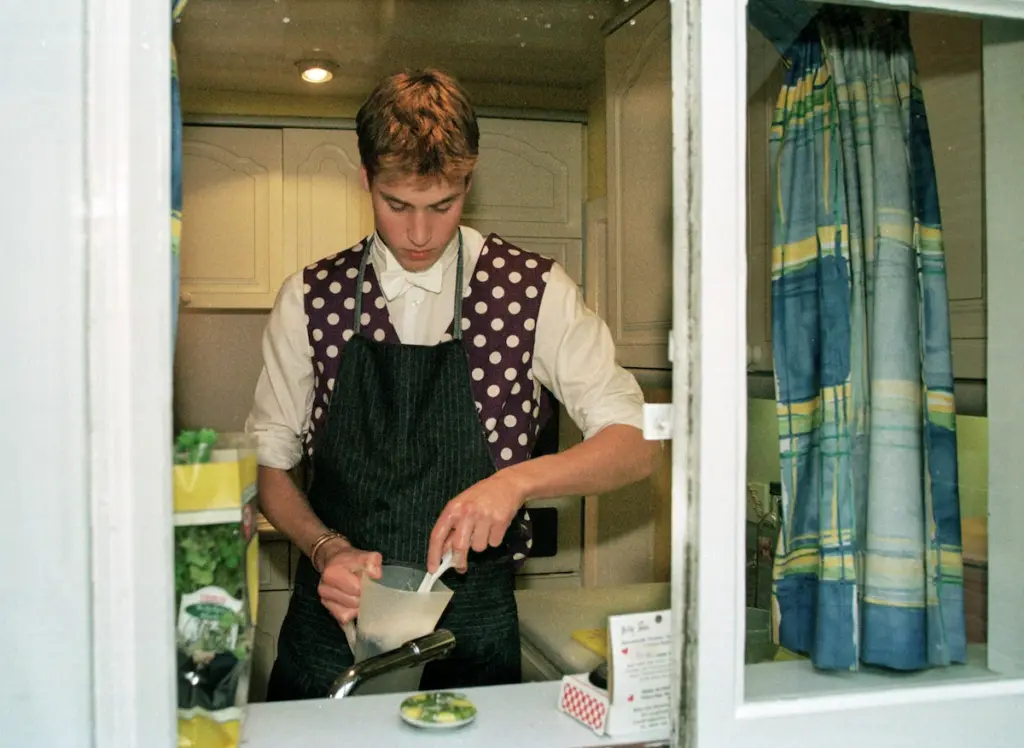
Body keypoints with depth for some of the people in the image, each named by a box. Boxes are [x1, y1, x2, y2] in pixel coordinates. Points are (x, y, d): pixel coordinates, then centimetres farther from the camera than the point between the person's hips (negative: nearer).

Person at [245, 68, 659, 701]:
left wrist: (518, 479, -25)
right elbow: (269, 460, 4)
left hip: (472, 628, -1)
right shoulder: (311, 298, -2)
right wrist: (326, 549, -14)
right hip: (334, 610, 2)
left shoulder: (533, 291, -7)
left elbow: (636, 445, -9)